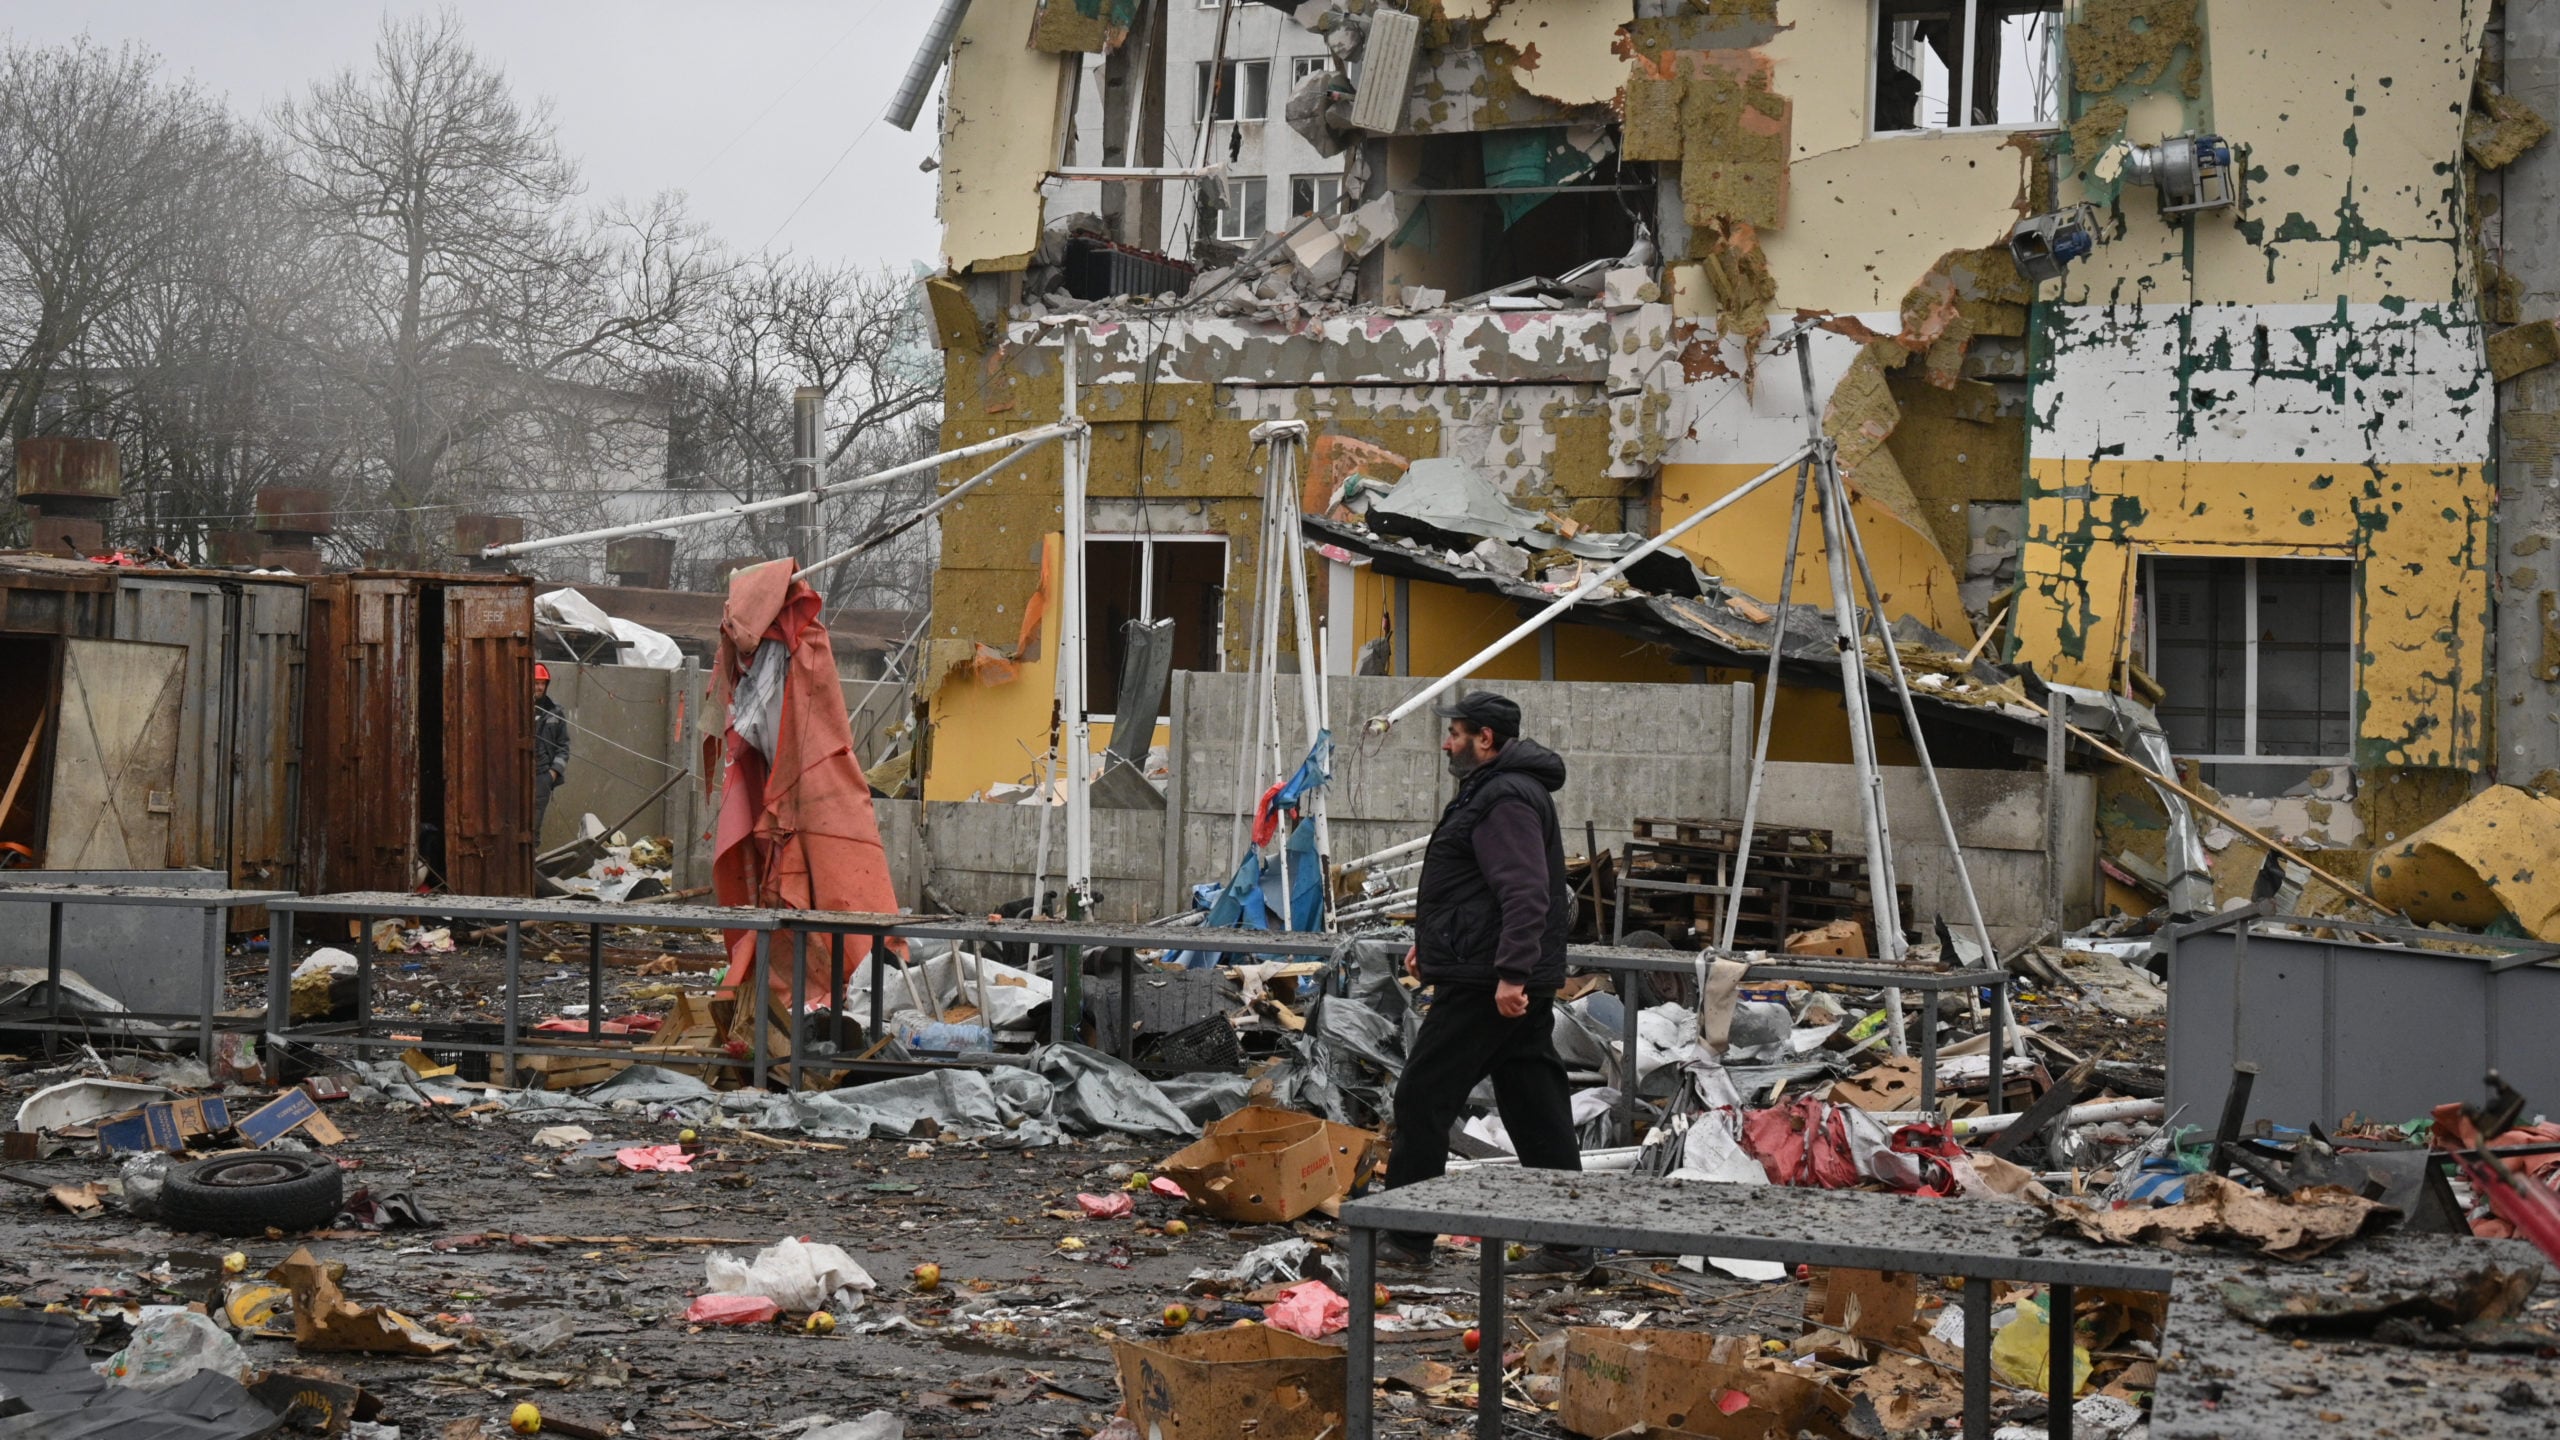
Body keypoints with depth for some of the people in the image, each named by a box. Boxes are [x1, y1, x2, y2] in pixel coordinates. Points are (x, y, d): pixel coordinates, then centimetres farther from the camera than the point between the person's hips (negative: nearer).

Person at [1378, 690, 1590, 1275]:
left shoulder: (1506, 800, -15)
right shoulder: (1494, 792, 20)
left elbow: (1525, 894, -25)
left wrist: (1511, 973, -30)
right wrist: (1430, 943, 31)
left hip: (1485, 986, -11)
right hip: (1516, 985, 11)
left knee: (1423, 1099, -4)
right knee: (1536, 1108, 9)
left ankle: (1405, 1237, 1)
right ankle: (1568, 1243, 10)